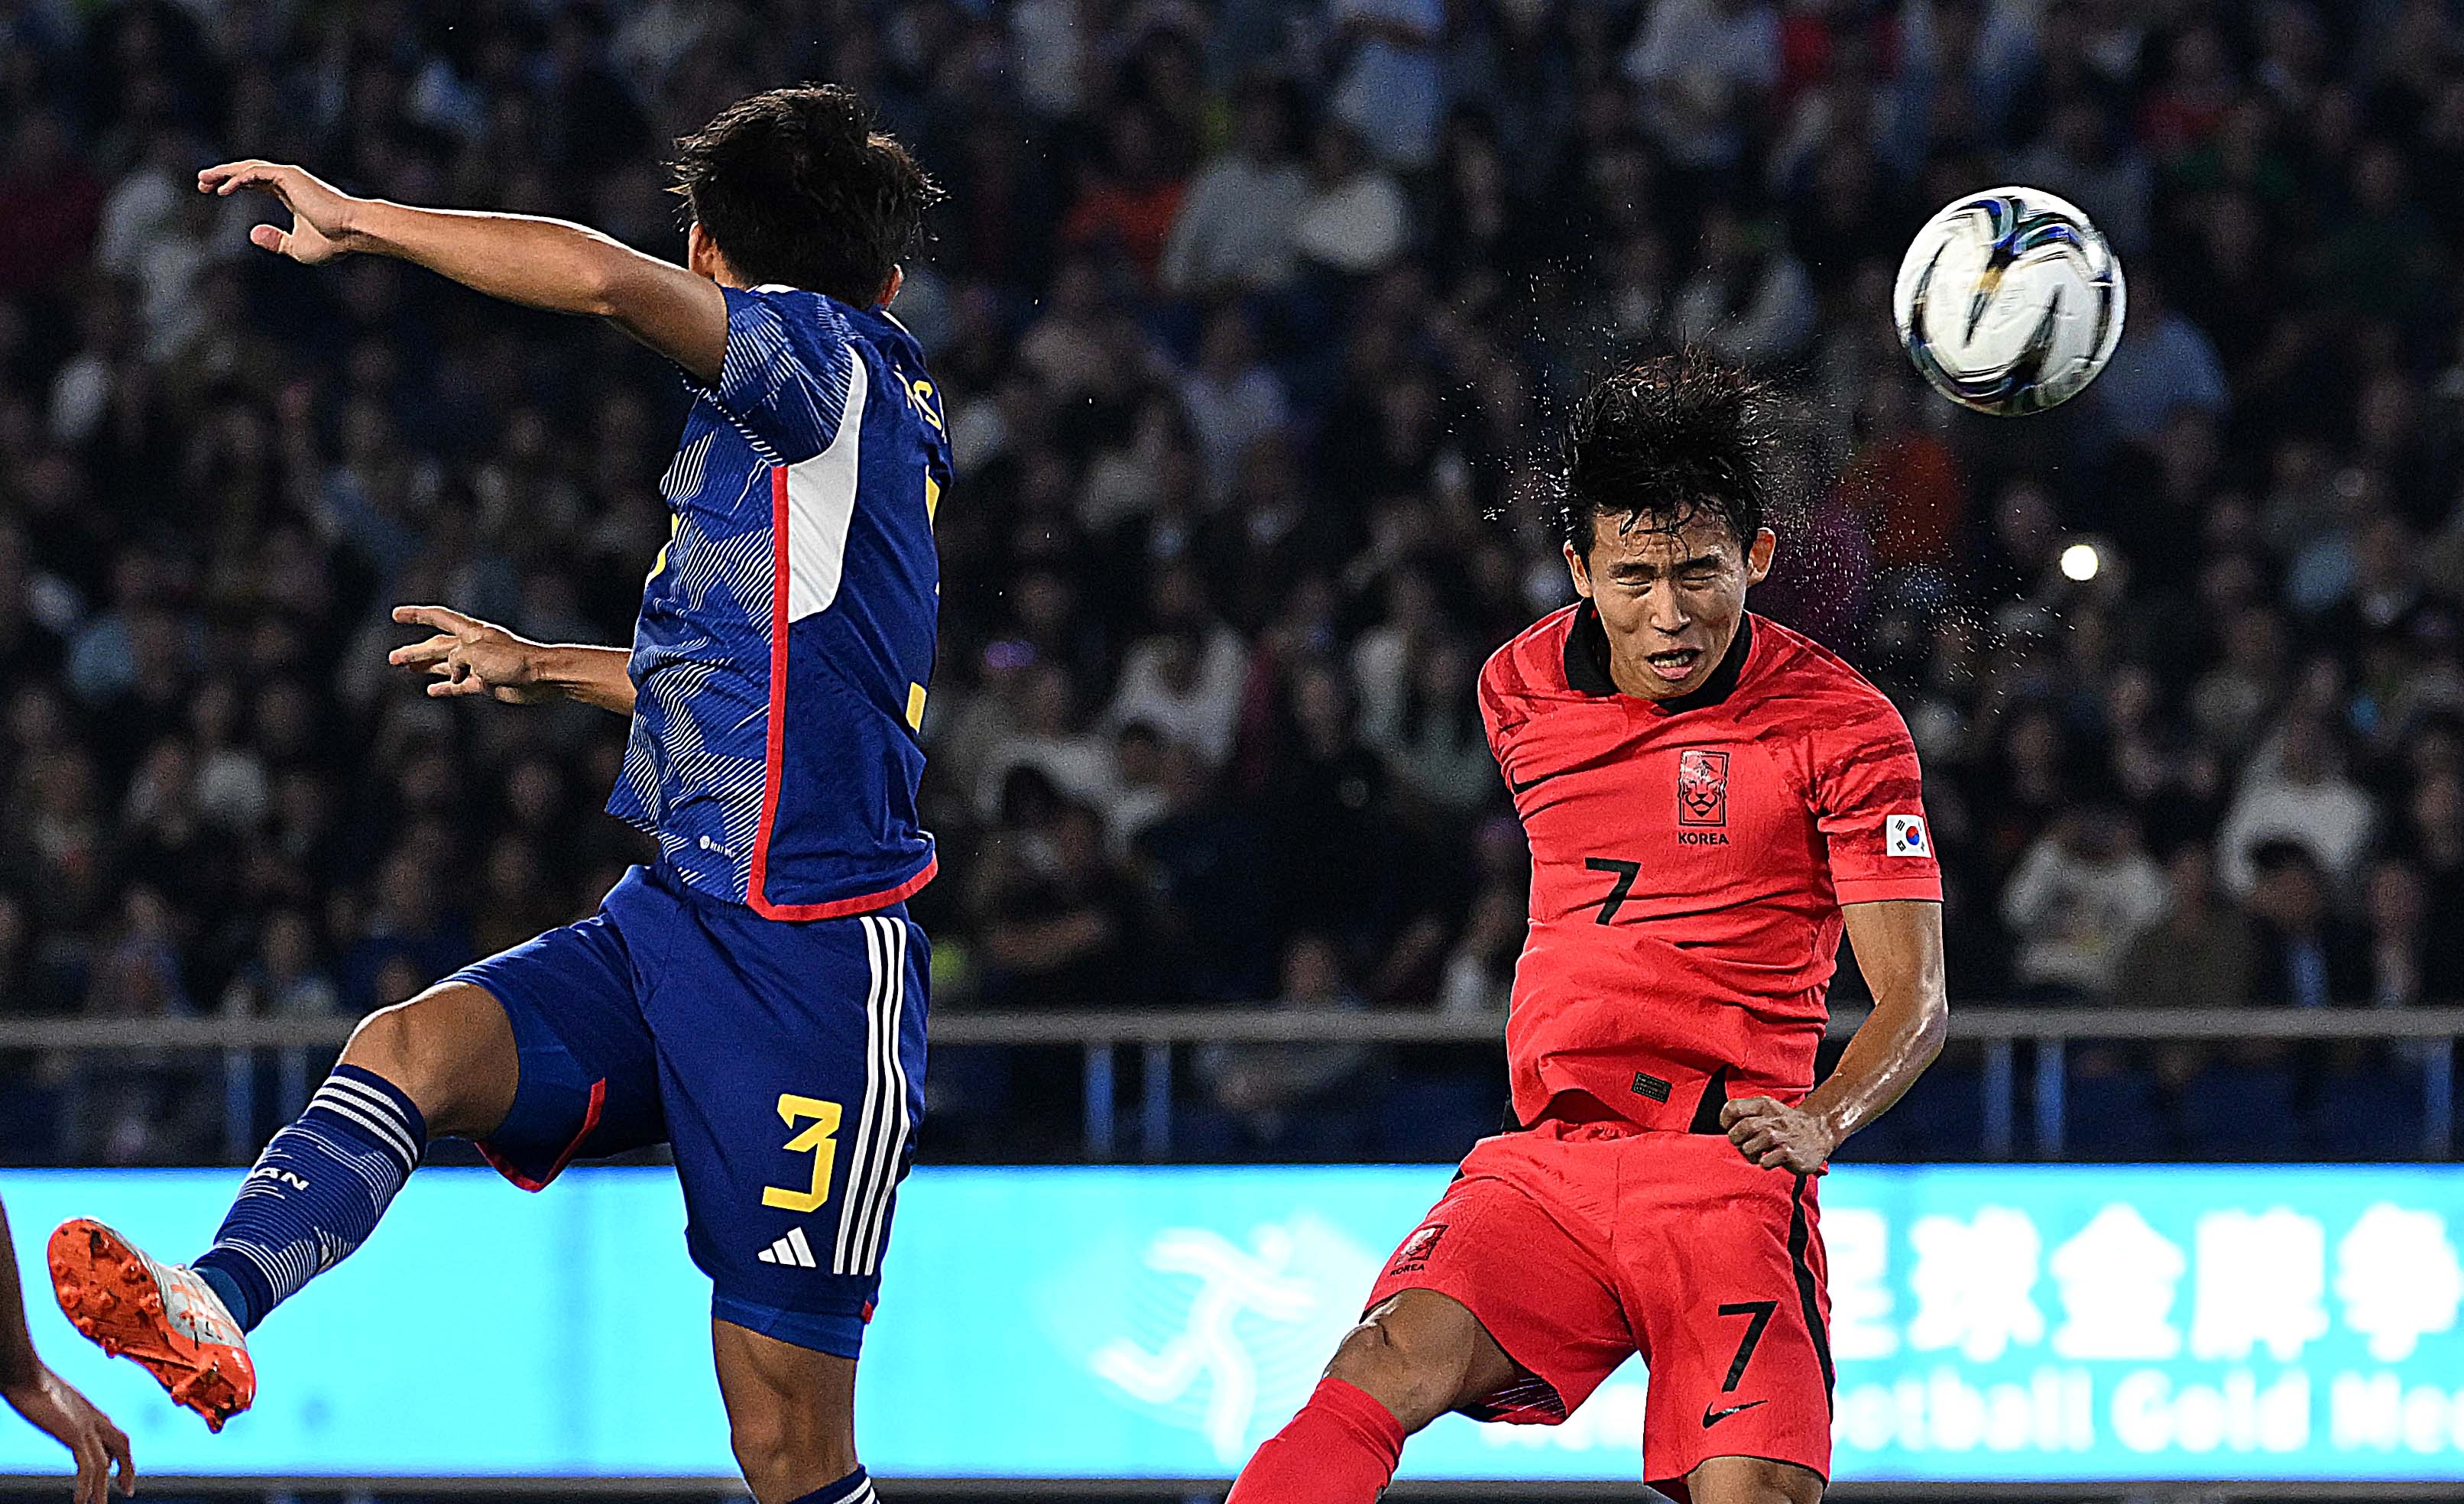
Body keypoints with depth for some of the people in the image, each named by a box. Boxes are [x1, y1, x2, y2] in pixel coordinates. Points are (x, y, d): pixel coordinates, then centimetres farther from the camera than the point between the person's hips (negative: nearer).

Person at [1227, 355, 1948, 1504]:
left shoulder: (1841, 725, -4)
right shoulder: (1519, 689, 10)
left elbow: (1914, 1000, -6)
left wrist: (1822, 1120, -23)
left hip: (1728, 1170, -3)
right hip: (1542, 1161, 3)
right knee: (1389, 1363, -26)